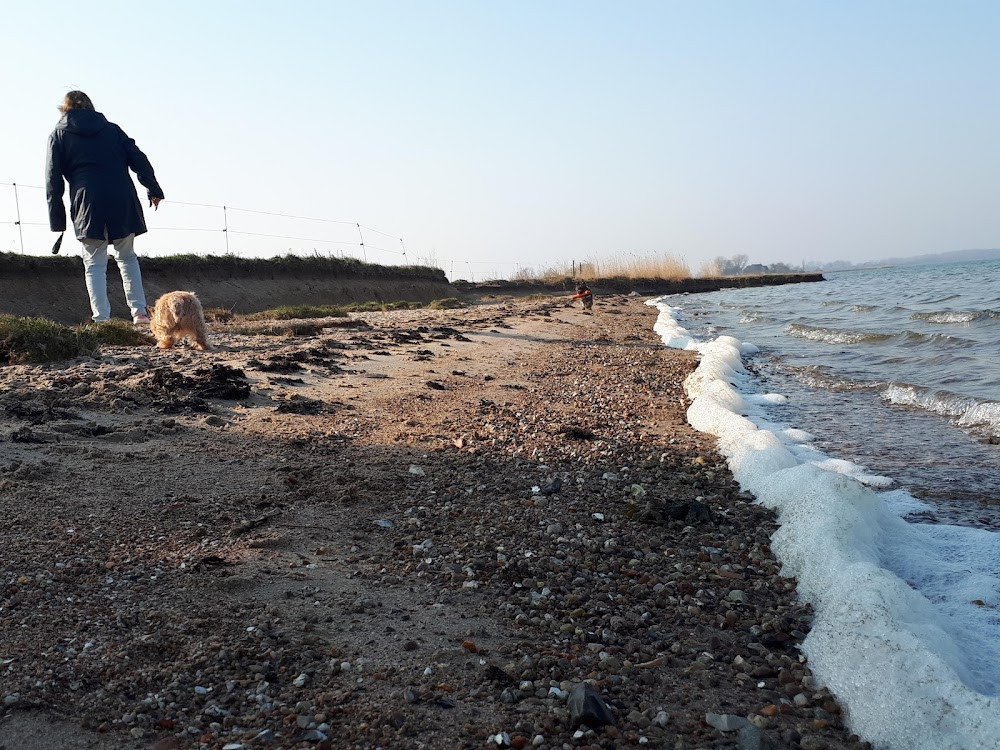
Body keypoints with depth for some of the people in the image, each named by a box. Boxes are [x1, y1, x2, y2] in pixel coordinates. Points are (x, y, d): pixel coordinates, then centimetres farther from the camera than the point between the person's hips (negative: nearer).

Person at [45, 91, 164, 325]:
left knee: (95, 263, 2)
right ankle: (139, 311, 8)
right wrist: (154, 190, 10)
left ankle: (102, 320, -6)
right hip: (123, 201, 2)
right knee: (127, 256, 15)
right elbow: (138, 159, 7)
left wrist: (57, 222, 8)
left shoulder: (59, 135, 12)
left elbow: (53, 180, 7)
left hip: (89, 205, -2)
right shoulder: (112, 129, 16)